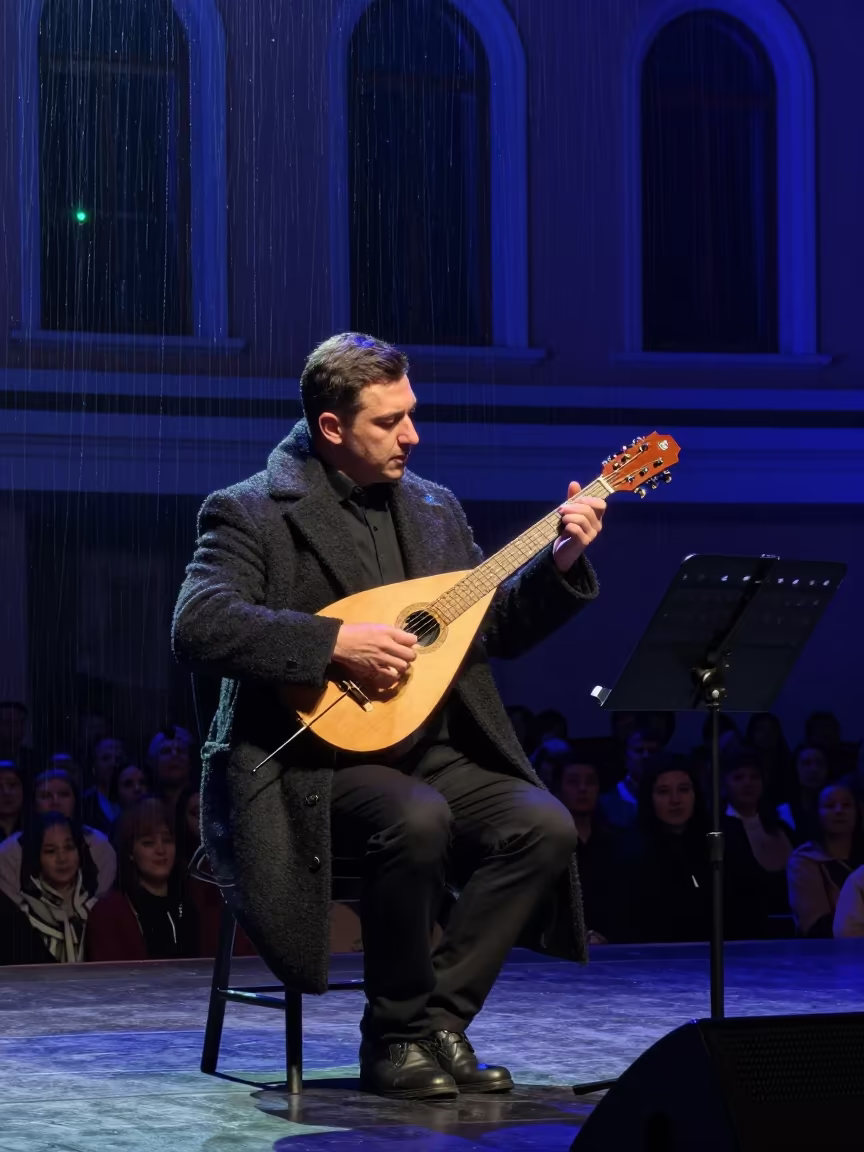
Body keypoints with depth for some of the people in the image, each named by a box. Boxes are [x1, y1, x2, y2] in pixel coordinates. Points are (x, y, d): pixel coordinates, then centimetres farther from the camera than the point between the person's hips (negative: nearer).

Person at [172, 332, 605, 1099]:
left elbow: (498, 630, 18)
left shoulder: (433, 508, 14)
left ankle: (436, 1021, -10)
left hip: (433, 753, 6)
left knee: (544, 826, -19)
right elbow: (199, 626, -22)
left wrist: (561, 563, 1)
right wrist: (337, 643, -28)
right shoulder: (254, 513, -7)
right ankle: (395, 1036, -15)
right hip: (318, 758, -6)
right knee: (419, 820, -35)